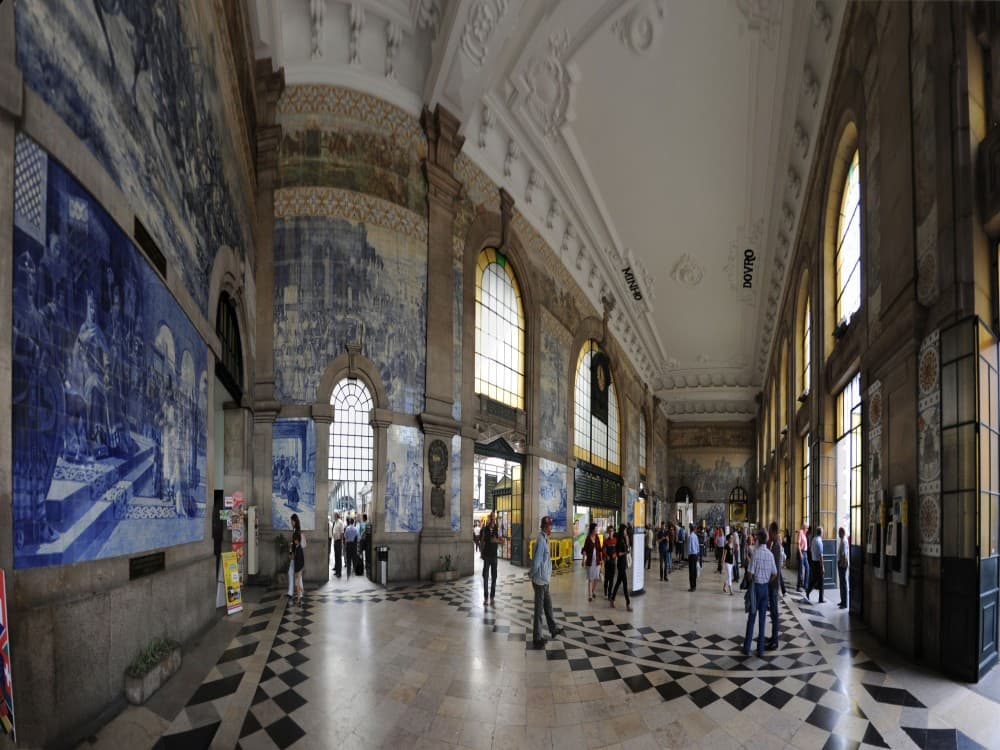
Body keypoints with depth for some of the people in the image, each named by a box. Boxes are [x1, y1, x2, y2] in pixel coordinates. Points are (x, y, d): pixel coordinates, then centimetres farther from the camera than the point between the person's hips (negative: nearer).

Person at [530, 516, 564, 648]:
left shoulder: (544, 539, 8)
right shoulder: (541, 541, -22)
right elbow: (536, 562, -22)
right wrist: (535, 577, -10)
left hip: (544, 580, 9)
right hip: (540, 580, -9)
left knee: (548, 605, 22)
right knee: (539, 609, 0)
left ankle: (553, 629, 38)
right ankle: (537, 638, 8)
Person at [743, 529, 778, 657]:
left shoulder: (755, 554, -16)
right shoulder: (770, 555, -2)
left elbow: (751, 574, -16)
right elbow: (775, 574, 3)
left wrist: (751, 583, 4)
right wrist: (767, 582, 14)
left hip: (756, 586, -4)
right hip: (765, 587, 4)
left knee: (751, 618, 4)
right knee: (762, 618, 9)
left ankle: (747, 647, 9)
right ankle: (760, 649, 12)